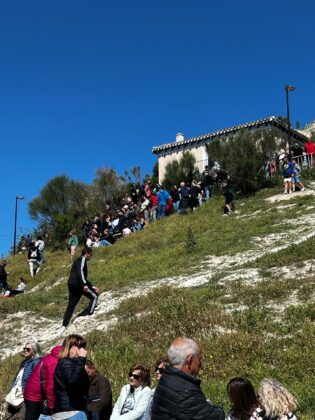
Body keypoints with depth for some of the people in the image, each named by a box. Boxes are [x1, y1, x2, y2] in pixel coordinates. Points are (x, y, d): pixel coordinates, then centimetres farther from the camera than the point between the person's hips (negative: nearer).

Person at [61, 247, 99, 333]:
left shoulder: (78, 260, 31)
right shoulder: (82, 259, 1)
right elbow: (80, 271, -17)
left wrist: (91, 286, 32)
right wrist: (85, 284, -24)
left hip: (71, 284, 9)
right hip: (77, 283, -9)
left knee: (71, 306, 9)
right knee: (94, 296, 1)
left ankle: (64, 326, 6)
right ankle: (88, 314, -6)